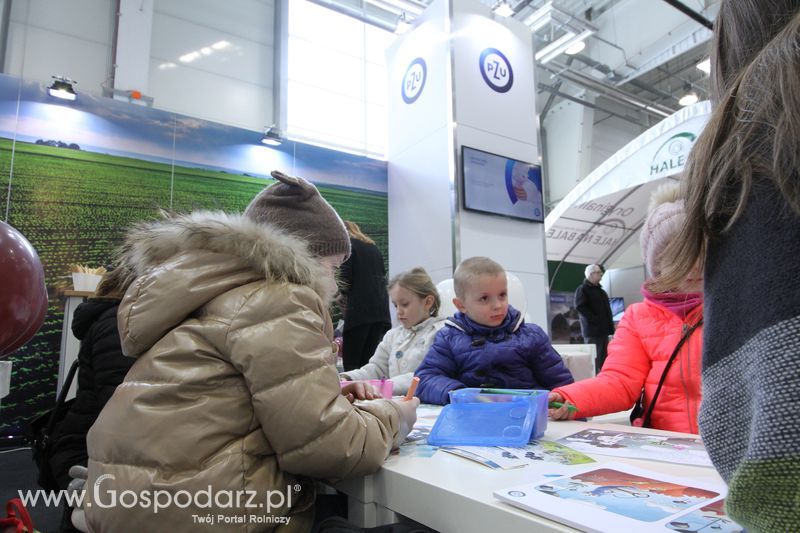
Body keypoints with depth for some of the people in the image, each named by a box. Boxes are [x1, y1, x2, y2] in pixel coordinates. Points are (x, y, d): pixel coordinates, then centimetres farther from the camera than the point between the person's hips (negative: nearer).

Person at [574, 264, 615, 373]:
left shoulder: (600, 290, 22)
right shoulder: (582, 289, -4)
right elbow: (580, 307, -17)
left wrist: (610, 326, 13)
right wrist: (595, 319, -20)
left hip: (603, 329, 9)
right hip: (592, 330, -8)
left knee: (603, 358, 11)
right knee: (594, 359, -10)